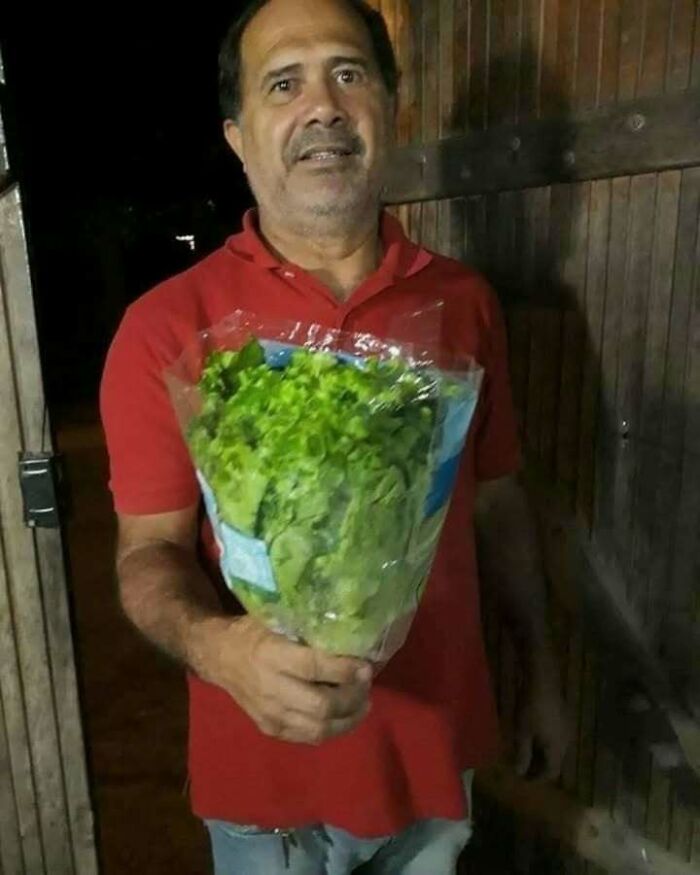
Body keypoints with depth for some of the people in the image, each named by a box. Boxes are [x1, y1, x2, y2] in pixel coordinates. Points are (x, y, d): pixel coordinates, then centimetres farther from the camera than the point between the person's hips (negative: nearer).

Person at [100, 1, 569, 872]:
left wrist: (539, 673, 8)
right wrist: (220, 648, -32)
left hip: (439, 743, 4)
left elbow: (496, 506, 2)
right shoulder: (168, 326, -15)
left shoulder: (463, 302, -5)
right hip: (270, 767, -2)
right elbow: (150, 550, -12)